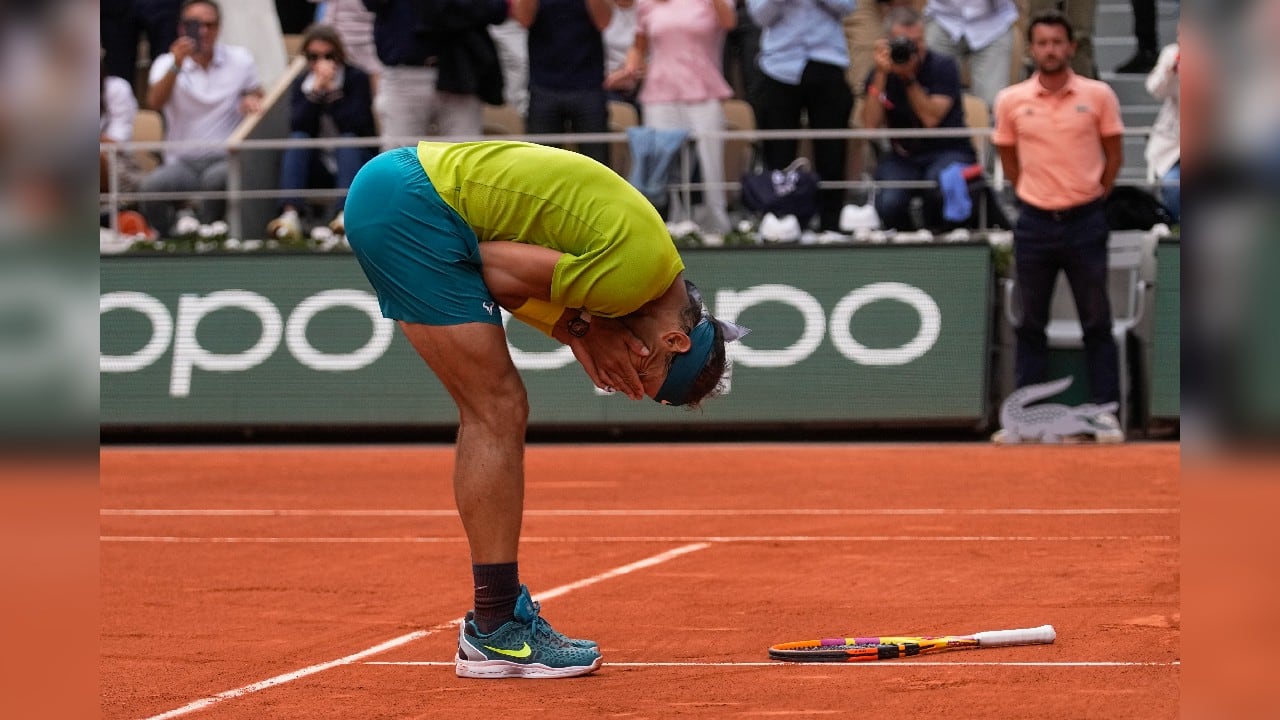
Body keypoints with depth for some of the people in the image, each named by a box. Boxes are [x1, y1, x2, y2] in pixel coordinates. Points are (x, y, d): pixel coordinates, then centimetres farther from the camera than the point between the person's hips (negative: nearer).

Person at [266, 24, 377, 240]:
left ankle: (345, 213, -52)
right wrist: (315, 90, -22)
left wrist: (331, 92, -20)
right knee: (298, 139, -23)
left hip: (355, 159, -2)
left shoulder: (357, 78, -4)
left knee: (348, 140, -30)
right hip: (320, 169, 2)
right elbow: (298, 127, -13)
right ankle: (291, 214, -44)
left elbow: (357, 125, -19)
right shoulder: (301, 84, 4)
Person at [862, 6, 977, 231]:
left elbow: (931, 119, -17)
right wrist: (881, 75, -18)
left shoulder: (943, 67, -6)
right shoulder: (879, 74, 2)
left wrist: (909, 77, -23)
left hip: (947, 151, -2)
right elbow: (871, 125, -12)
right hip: (902, 157, 2)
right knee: (888, 203, -31)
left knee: (939, 188, -37)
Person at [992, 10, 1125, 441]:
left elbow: (1114, 154, 6)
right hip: (1034, 223, 1)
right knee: (1030, 324, 7)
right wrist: (1031, 195, 10)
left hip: (1085, 222, -1)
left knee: (1097, 322, 3)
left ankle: (1104, 412, 6)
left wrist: (1093, 198, 6)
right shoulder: (1010, 101, -1)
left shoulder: (1099, 95, -4)